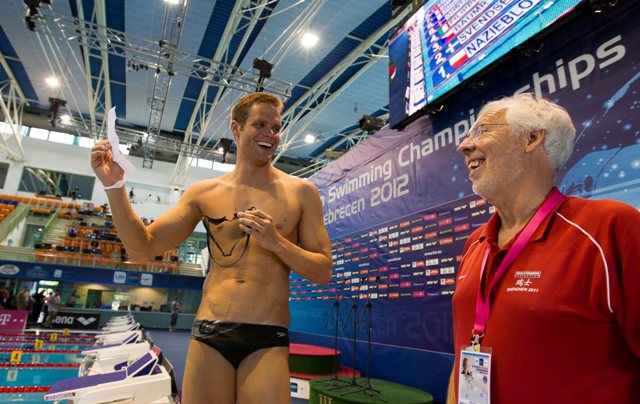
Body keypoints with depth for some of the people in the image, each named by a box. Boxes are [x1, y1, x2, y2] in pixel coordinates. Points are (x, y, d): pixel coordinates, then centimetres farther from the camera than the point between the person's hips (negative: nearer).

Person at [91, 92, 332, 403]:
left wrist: (275, 241, -14)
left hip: (267, 341, -1)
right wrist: (114, 186, -4)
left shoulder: (301, 192, 1)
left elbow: (323, 272, 1)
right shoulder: (204, 193, 6)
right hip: (209, 335, 2)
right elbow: (142, 247, 7)